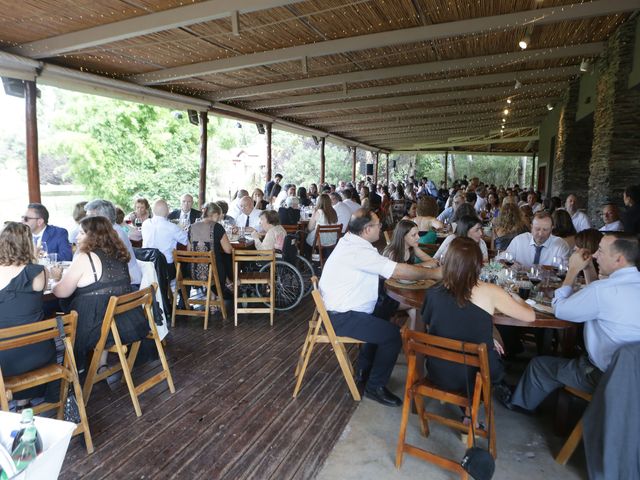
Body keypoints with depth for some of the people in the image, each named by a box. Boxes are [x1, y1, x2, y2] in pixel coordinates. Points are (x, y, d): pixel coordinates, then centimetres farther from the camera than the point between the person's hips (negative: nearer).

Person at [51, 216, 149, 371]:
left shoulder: (85, 258, -13)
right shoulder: (118, 255, 8)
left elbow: (62, 292, -7)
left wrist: (56, 279, 14)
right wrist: (64, 278, 23)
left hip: (101, 328, -6)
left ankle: (76, 367, 36)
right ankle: (101, 365, 29)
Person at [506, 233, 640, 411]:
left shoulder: (604, 289, -29)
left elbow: (559, 309, -13)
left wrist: (573, 270, -5)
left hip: (606, 377, -8)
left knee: (539, 364, 11)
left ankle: (519, 403, 36)